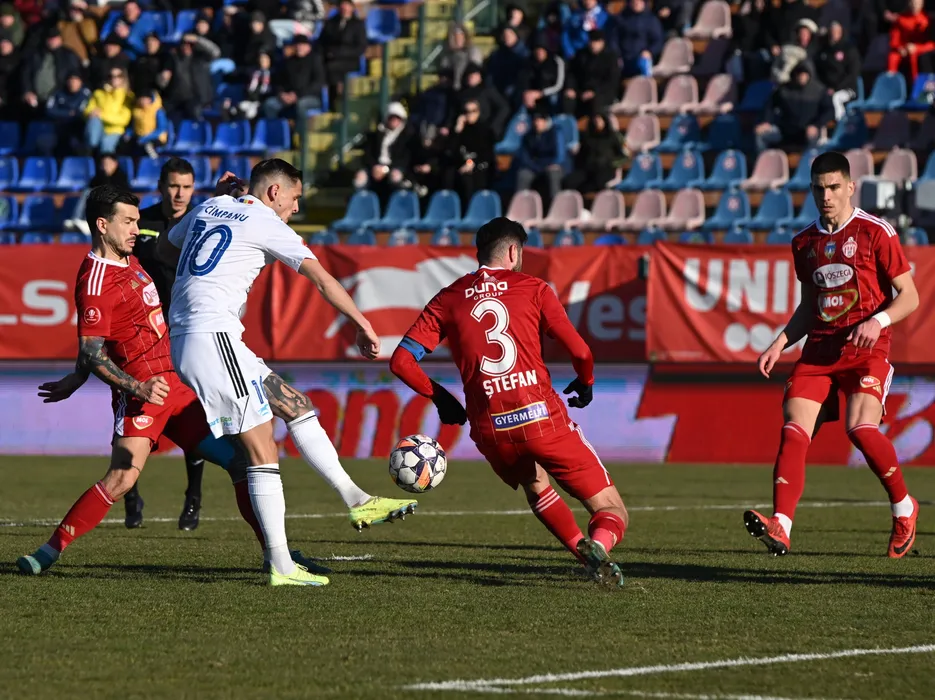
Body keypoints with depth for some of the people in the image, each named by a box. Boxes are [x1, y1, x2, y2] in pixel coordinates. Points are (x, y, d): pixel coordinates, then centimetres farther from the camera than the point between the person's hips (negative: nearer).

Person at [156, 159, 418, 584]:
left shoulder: (207, 208, 18)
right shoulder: (266, 223, -3)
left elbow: (163, 248, 35)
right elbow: (323, 280, -5)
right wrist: (362, 325, 2)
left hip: (182, 339, 9)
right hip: (214, 337, -9)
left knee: (295, 404, 14)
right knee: (262, 452, -8)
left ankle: (357, 500, 12)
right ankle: (281, 565, -10)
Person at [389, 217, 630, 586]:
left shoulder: (448, 300, 14)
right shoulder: (532, 289, 7)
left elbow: (401, 361, 9)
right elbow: (580, 352, -1)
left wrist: (439, 397, 24)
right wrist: (585, 385, 20)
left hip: (490, 430, 3)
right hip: (542, 415, -3)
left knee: (536, 486, 35)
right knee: (611, 513, 4)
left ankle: (581, 548, 12)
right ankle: (598, 545, -31)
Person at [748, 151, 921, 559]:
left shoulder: (875, 232, -2)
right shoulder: (805, 242, 15)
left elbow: (909, 296, -1)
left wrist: (878, 320, -19)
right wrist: (780, 344, 11)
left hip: (865, 348, -5)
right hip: (819, 347, 5)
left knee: (860, 427, -23)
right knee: (794, 428, -14)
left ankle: (904, 507, 1)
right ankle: (780, 527, -23)